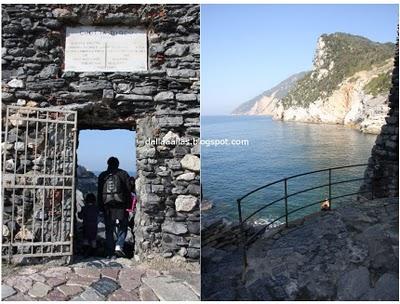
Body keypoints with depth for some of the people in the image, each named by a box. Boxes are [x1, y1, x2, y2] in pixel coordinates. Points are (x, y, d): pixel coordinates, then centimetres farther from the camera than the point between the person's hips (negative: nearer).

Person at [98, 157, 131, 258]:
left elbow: (99, 192, 9)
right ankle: (119, 246, -8)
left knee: (109, 229, 8)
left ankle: (110, 253, 9)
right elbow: (128, 191, -1)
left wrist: (100, 206, 13)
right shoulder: (123, 174, 2)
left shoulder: (102, 175, 9)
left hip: (107, 205, 2)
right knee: (122, 227, 10)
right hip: (120, 204, -2)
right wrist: (128, 205, 4)